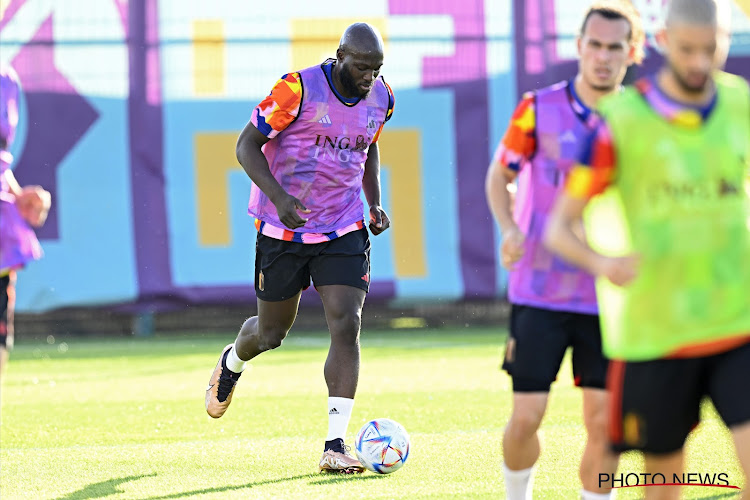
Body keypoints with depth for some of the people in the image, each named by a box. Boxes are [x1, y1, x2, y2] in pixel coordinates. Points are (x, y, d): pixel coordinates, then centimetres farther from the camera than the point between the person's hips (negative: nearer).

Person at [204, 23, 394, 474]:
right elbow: (247, 145, -14)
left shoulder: (381, 98, 0)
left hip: (344, 230, 3)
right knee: (271, 334, 11)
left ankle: (336, 446, -12)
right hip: (284, 230, -3)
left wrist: (375, 202, 5)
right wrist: (279, 196, -28)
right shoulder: (298, 89, -18)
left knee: (347, 326, -14)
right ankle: (232, 363, 49)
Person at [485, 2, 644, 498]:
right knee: (526, 418, -3)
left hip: (607, 300, 2)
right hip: (539, 293, -2)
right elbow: (499, 175, 9)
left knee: (604, 423, -2)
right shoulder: (539, 109, -4)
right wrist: (510, 229, -10)